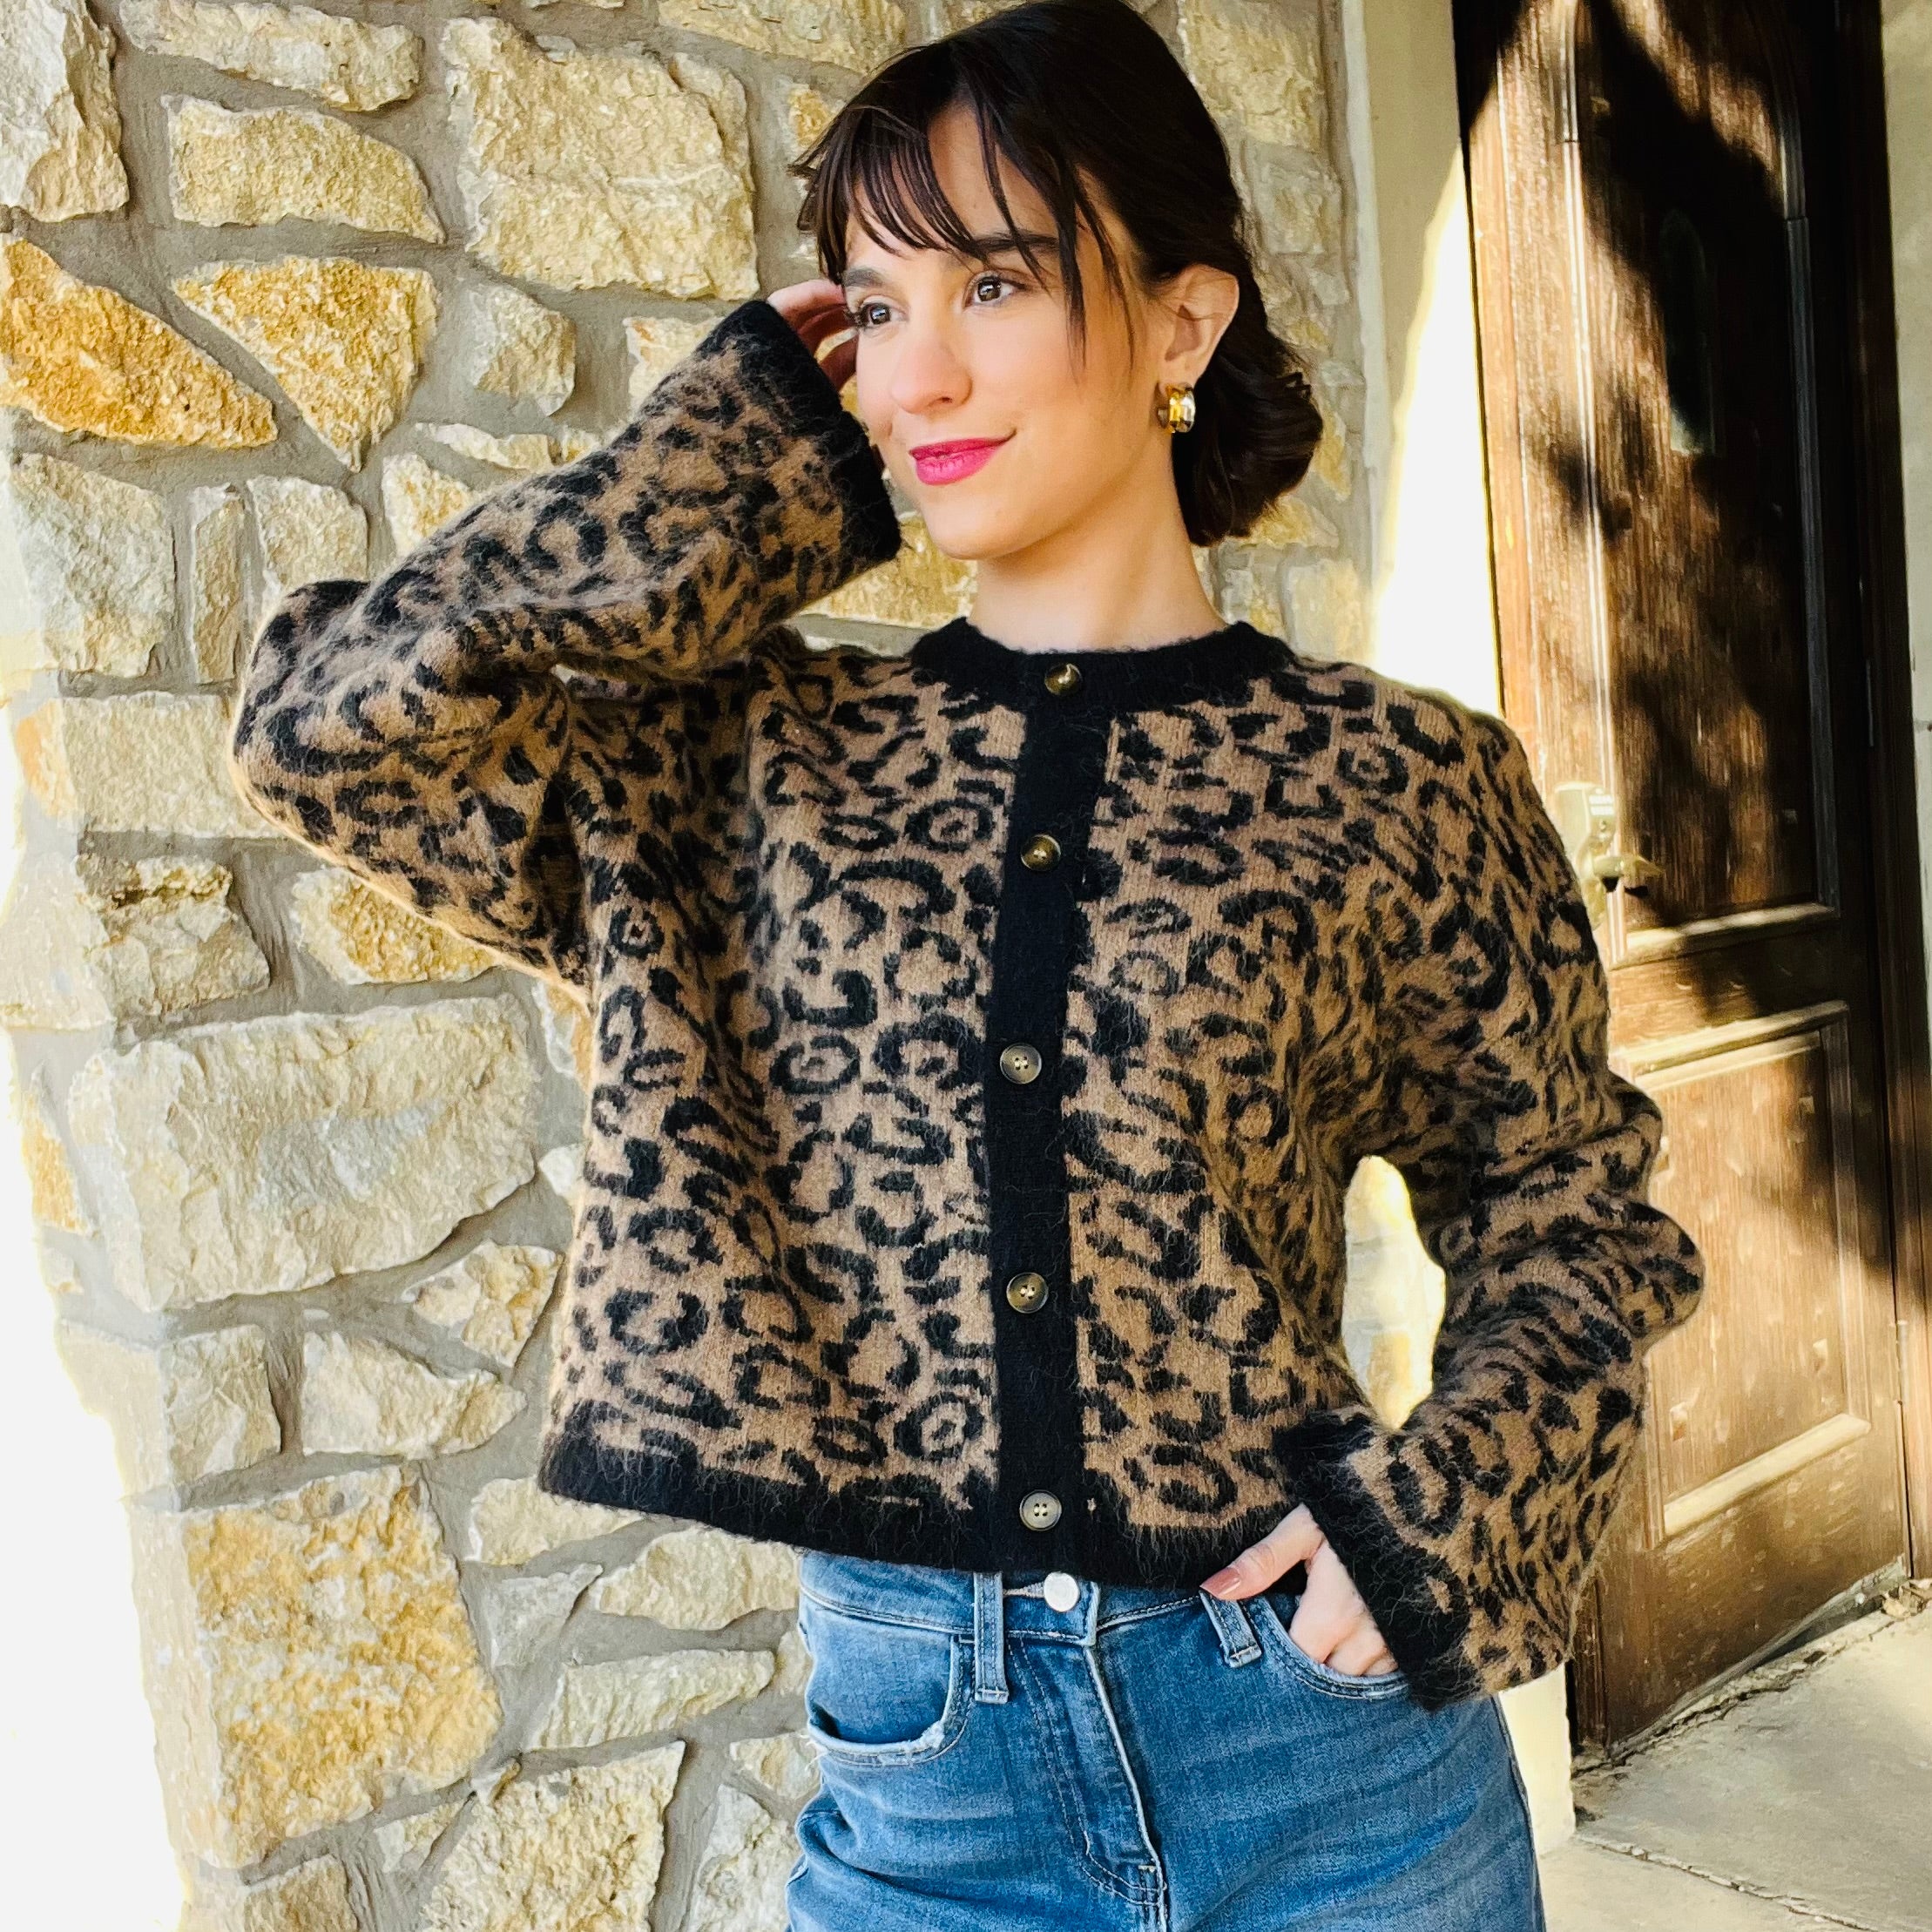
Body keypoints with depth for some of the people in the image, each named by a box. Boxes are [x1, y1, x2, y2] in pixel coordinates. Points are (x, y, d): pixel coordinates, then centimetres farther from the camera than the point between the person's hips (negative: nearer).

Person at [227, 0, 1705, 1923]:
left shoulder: (1406, 785, -5)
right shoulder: (748, 755, -1)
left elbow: (1571, 1212, 6)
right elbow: (331, 717, -14)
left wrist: (1453, 1511, -11)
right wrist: (765, 452, -7)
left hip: (1324, 1738, 0)